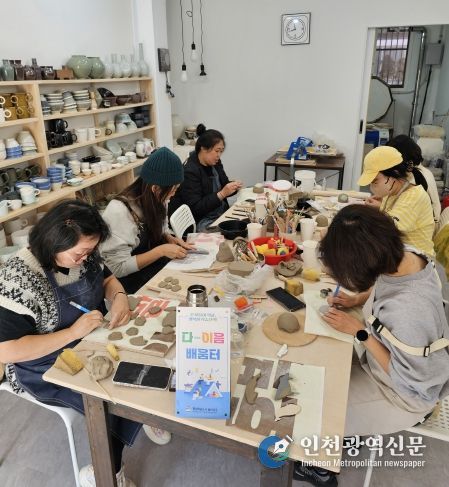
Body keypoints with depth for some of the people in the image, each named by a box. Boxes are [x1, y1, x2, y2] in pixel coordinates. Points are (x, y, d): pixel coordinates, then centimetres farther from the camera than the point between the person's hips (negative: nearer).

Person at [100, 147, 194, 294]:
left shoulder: (156, 200, -6)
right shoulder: (119, 212, -27)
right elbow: (117, 268, -24)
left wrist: (170, 239, -8)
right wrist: (161, 251, -26)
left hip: (159, 265, 7)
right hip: (131, 278, -6)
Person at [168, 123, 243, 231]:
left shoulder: (215, 163, 6)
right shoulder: (189, 172, -17)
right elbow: (195, 208, -20)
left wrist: (233, 187, -4)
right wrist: (222, 194, -24)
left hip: (221, 213, 8)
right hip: (201, 222, -8)